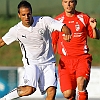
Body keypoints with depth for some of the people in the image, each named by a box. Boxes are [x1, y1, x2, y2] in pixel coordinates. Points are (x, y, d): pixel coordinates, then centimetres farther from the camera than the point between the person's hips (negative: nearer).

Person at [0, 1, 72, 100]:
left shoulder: (44, 21, -10)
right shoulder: (16, 30, -5)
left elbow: (63, 27, -17)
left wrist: (67, 33, -39)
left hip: (48, 62, 1)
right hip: (31, 63, -1)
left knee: (52, 91, -14)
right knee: (29, 89, -25)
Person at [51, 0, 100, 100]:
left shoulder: (84, 18, 4)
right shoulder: (58, 20, 5)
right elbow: (53, 42, 14)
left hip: (82, 57, -1)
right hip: (65, 60, 1)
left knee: (81, 82, -30)